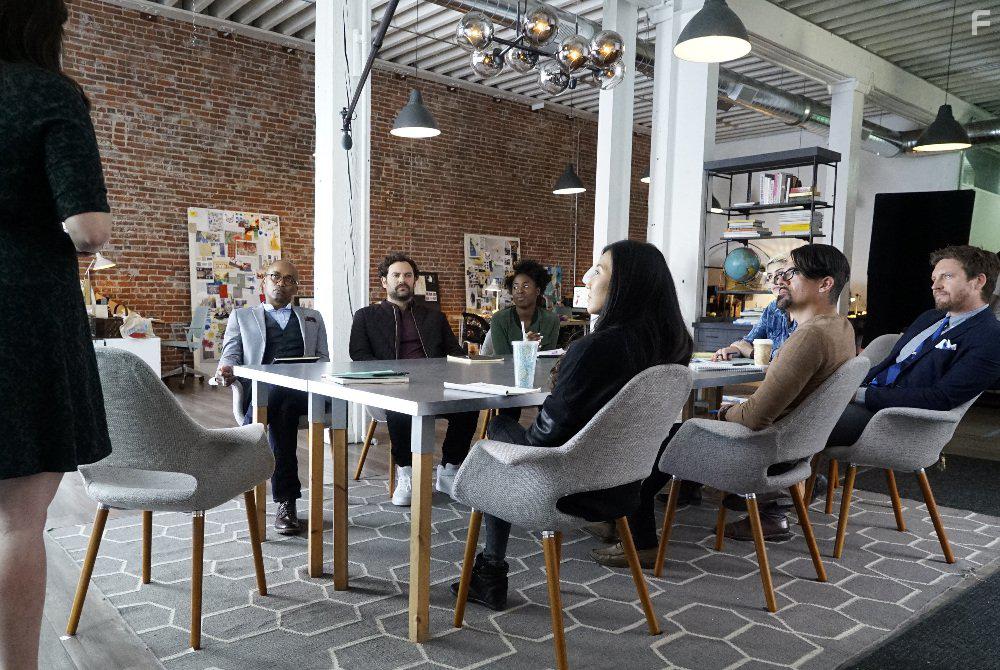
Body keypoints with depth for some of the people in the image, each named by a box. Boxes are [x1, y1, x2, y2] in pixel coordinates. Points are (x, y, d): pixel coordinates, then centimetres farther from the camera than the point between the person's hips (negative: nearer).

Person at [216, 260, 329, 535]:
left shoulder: (312, 318, 30)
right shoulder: (241, 316, 27)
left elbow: (323, 359, 20)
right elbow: (230, 354, 14)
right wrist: (225, 369, -12)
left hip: (304, 390, 1)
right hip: (259, 388, 0)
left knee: (281, 399, -36)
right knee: (281, 405, -37)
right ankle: (287, 500, -31)